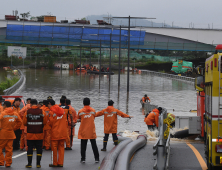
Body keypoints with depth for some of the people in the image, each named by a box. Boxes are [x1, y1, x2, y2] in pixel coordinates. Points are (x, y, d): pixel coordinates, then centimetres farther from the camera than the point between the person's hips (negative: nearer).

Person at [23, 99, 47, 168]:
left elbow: (24, 123, -2)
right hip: (39, 134, 0)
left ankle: (29, 163, 6)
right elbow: (45, 122, -2)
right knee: (39, 148, 8)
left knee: (30, 148, 6)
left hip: (30, 133, 0)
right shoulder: (41, 111, -4)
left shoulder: (27, 111, -5)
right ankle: (38, 163, 7)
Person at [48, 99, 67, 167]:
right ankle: (60, 163, 9)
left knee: (54, 148, 4)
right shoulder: (62, 110, 7)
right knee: (61, 147, 10)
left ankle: (55, 163, 8)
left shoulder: (51, 111, -10)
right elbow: (65, 121, 10)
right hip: (63, 133, 5)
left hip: (55, 133, -5)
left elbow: (50, 123, -10)